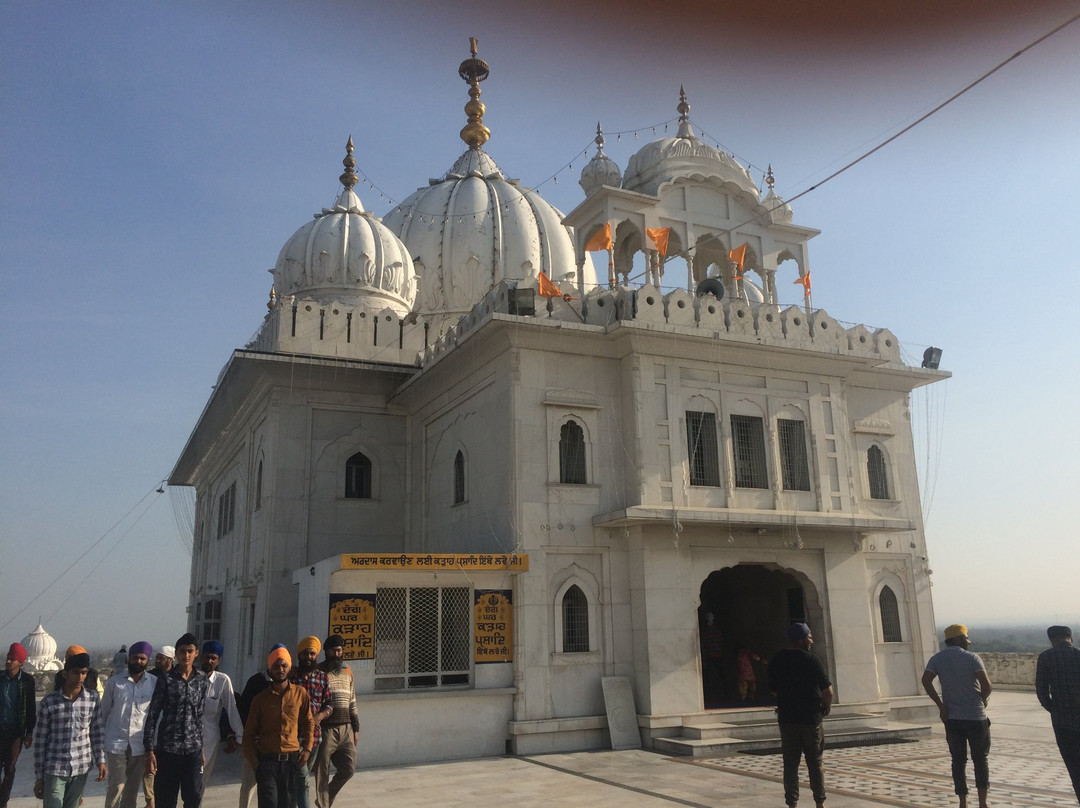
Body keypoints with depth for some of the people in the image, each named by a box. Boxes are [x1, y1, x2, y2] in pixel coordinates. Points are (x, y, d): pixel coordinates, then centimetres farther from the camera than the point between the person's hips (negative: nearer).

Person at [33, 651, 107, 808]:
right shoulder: (48, 702, -6)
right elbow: (40, 741, -1)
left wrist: (100, 760, 0)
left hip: (81, 769, 2)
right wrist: (38, 777, 1)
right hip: (54, 770, -2)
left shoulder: (93, 698, 0)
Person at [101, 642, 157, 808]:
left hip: (140, 745, 2)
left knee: (132, 789, 11)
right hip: (116, 743, -1)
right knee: (117, 786, -7)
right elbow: (104, 710, 7)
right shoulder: (115, 681, -2)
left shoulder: (155, 683, -1)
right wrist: (100, 734, 9)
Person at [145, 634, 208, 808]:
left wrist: (202, 746, 10)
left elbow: (203, 715, 10)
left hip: (193, 749, 2)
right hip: (167, 748, -2)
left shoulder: (203, 681, 4)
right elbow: (152, 715, -4)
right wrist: (150, 750, -8)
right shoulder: (165, 680, -3)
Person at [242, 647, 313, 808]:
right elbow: (249, 733, 7)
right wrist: (253, 762, -1)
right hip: (267, 760, -1)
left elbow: (308, 722, 12)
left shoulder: (300, 693, 4)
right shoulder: (260, 699, 4)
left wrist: (307, 748, 0)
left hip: (291, 759, 1)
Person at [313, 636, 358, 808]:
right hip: (326, 729, -5)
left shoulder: (347, 671, 14)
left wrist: (356, 728, 15)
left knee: (348, 768, 5)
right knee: (322, 771, 0)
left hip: (346, 729, 5)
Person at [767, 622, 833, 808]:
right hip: (811, 717, -3)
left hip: (786, 717, 3)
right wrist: (827, 707, 3)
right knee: (815, 763, 11)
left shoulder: (776, 660, 3)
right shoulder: (812, 661, -12)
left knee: (790, 763, 8)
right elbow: (827, 691, -15)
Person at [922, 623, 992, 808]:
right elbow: (986, 684, -17)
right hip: (976, 716, -2)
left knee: (958, 760, 12)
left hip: (952, 717, 2)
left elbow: (926, 680, -12)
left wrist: (941, 705, -7)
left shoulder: (937, 659, 3)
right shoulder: (972, 658, -5)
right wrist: (983, 700, 3)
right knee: (980, 759, 13)